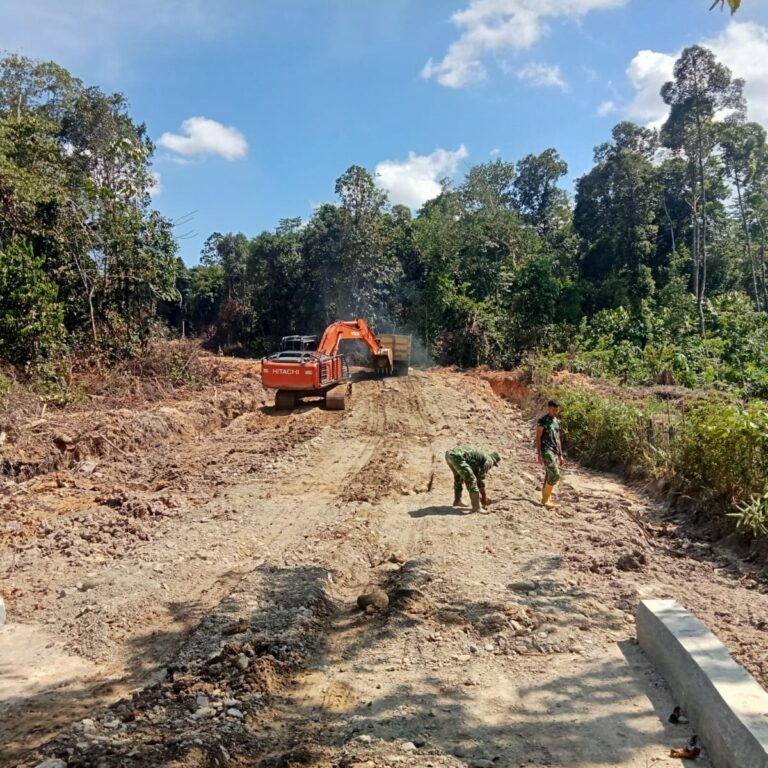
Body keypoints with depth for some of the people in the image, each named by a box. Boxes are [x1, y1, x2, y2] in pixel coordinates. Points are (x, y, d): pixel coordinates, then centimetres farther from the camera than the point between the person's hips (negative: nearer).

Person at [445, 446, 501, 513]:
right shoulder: (489, 461, 9)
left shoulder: (479, 456, 34)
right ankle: (476, 507, 0)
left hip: (449, 453, 10)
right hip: (457, 456, -10)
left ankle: (457, 501, 42)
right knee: (471, 480, -3)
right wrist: (484, 497, 16)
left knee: (459, 477, 31)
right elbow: (481, 479, 6)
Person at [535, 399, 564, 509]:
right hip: (546, 450, -8)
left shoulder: (557, 421, 16)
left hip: (555, 451, 8)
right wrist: (539, 454, -15)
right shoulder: (543, 420, -6)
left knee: (549, 476, 9)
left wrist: (560, 455, 19)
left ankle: (546, 500, 15)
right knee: (555, 474, -15)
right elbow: (538, 438, -9)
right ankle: (546, 499, -7)